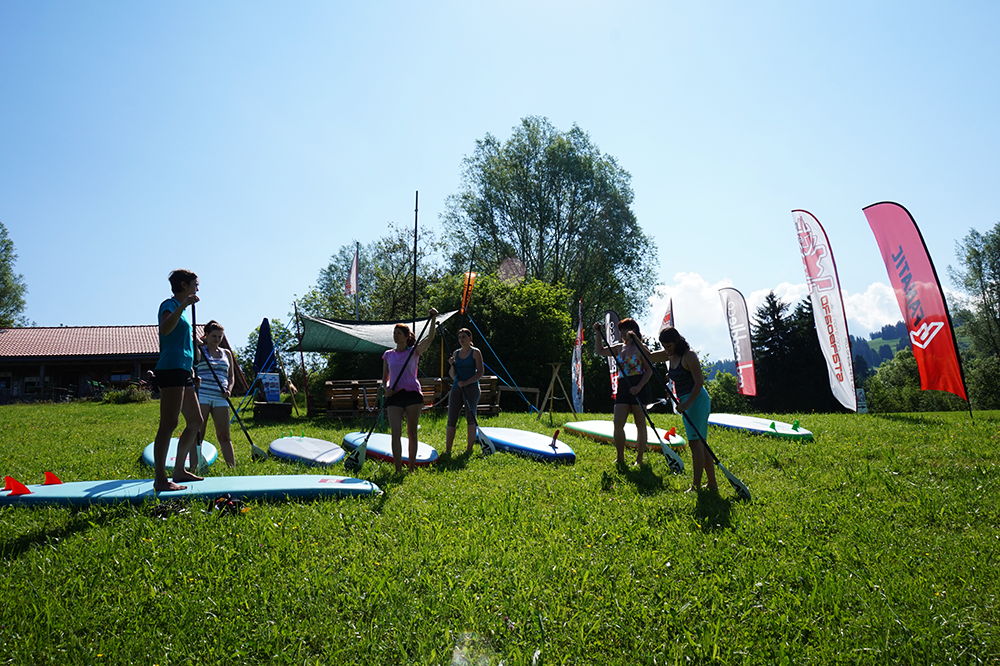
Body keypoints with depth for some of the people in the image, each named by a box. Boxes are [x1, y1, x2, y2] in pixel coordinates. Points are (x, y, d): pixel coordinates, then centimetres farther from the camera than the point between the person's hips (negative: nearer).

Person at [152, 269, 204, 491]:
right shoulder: (169, 304, -3)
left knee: (195, 421, 12)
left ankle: (179, 471, 19)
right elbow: (164, 329, -26)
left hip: (183, 372, 10)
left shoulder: (181, 308, 24)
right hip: (171, 368, -10)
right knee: (169, 423, -13)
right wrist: (183, 305, -29)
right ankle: (160, 479, -12)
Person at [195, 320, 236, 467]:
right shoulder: (200, 351, 5)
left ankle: (233, 467, 4)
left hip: (220, 397, 4)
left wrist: (229, 390, 2)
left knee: (224, 435, 4)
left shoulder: (226, 353, 18)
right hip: (201, 395, -4)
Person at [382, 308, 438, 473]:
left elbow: (430, 337, -9)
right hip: (394, 396, 2)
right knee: (395, 433, -8)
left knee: (412, 433, 5)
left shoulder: (414, 351, 4)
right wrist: (386, 387, -4)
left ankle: (412, 468, 16)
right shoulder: (388, 355, 11)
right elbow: (385, 377, 17)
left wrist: (433, 319, -18)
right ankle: (398, 470, -6)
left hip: (413, 394, -1)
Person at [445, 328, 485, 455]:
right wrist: (452, 365, -4)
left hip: (471, 388, -4)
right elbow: (452, 375, 16)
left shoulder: (475, 352, 0)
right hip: (456, 388, 4)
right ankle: (447, 450, 5)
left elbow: (480, 373, -7)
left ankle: (469, 449, 10)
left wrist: (466, 382, -18)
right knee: (451, 419, 0)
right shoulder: (456, 353, 14)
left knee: (470, 418, 1)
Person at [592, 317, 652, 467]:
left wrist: (639, 387, -18)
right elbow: (601, 351, 23)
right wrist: (599, 333, 12)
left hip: (638, 387, -6)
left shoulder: (640, 347, -4)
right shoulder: (619, 347, 14)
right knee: (618, 423, -3)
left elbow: (649, 370, -7)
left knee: (640, 424, 3)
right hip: (623, 387, 6)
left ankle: (639, 459, 12)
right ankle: (620, 458, 8)